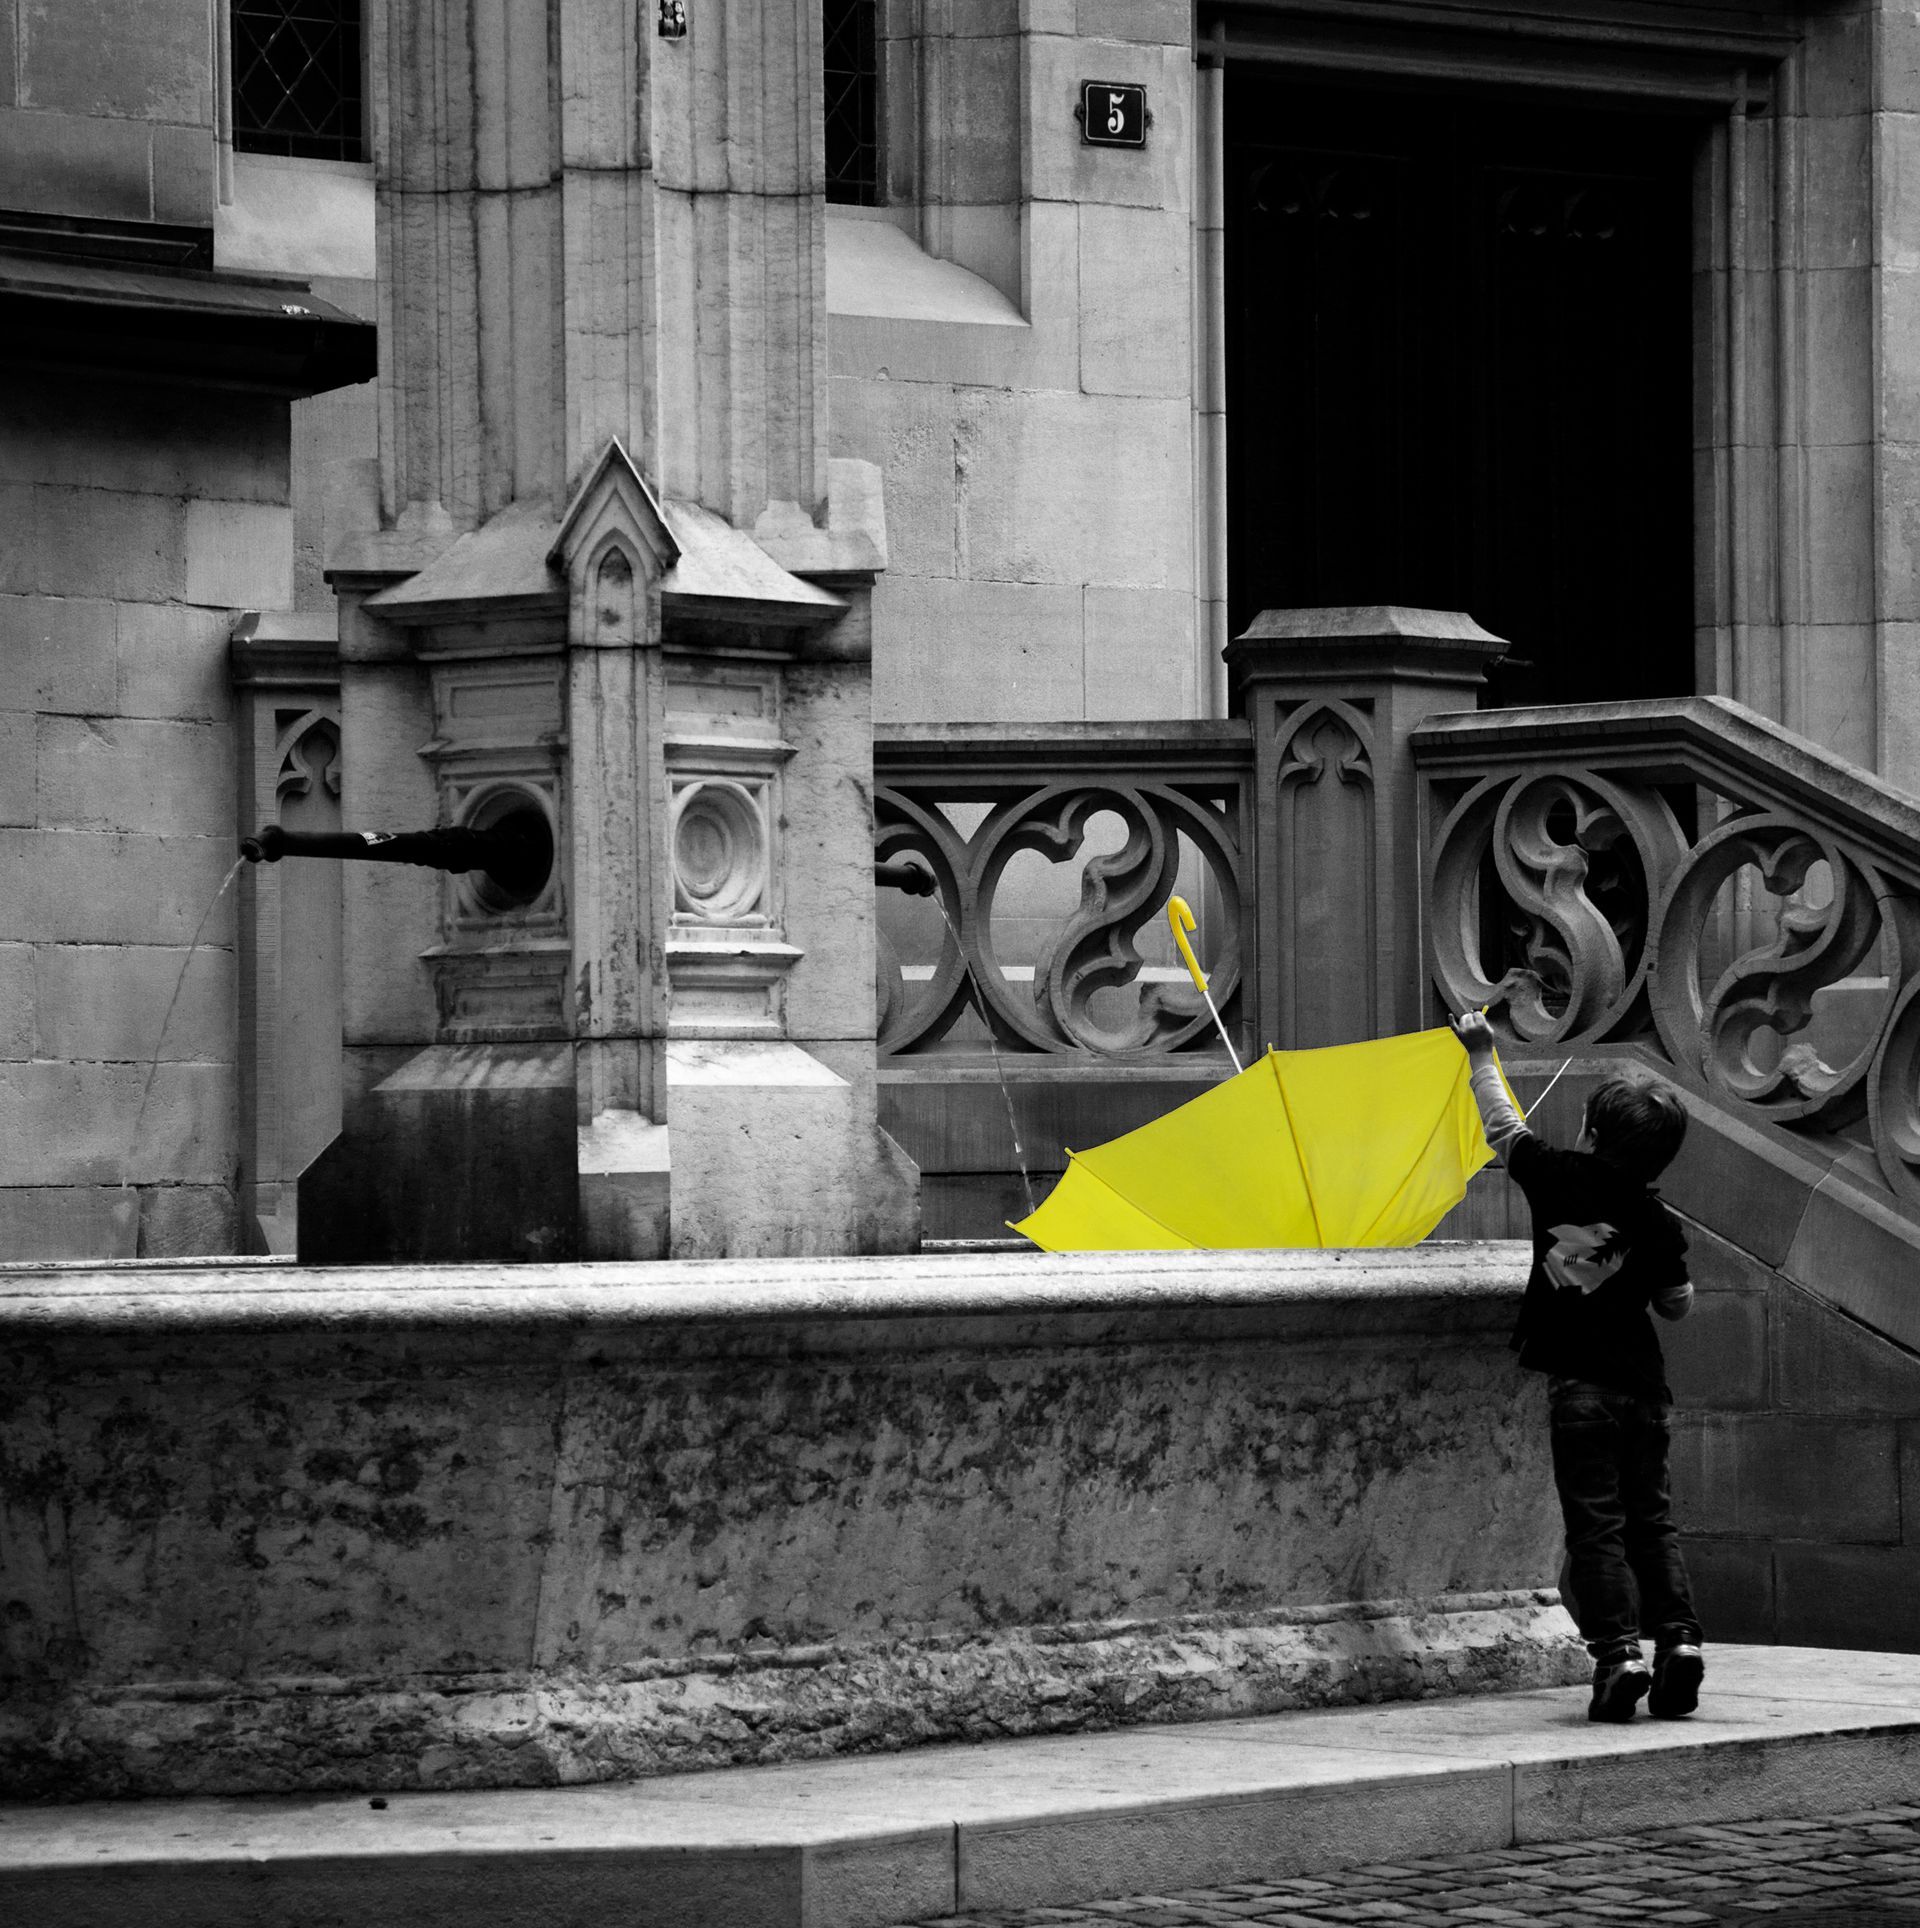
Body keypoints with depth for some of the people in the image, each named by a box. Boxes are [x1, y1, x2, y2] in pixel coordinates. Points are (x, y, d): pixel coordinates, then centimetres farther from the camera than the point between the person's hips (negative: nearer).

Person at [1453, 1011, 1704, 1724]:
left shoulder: (1559, 1177, -5)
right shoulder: (1660, 1223, -1)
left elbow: (1503, 1128, 12)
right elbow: (1677, 1305, 9)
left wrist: (1482, 1056, 25)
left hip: (1578, 1383, -2)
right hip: (1642, 1383, 3)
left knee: (1596, 1524, -3)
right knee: (1651, 1519, 11)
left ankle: (1618, 1651, -13)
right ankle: (1678, 1636, 0)